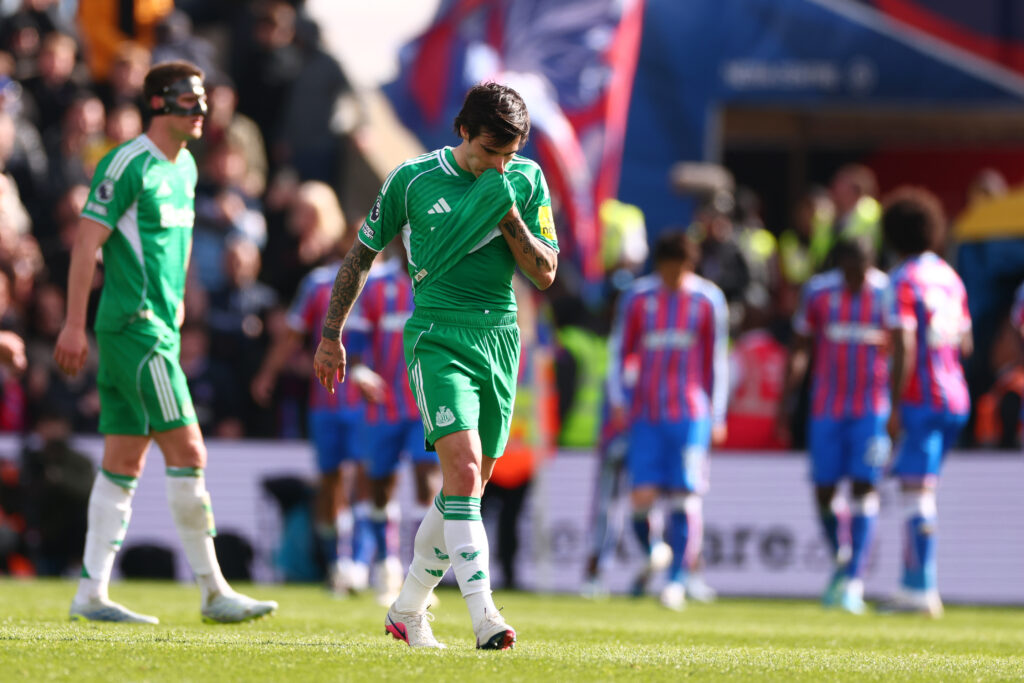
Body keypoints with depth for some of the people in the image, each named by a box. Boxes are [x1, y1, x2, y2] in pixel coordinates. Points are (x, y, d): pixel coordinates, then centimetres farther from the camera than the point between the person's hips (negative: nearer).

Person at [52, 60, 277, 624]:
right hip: (133, 326, -9)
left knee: (124, 464, 7)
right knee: (187, 453, -10)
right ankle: (214, 593, -7)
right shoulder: (128, 165, -12)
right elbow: (86, 243, -14)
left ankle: (92, 593, 7)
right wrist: (75, 324, -17)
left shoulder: (185, 167, 15)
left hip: (159, 328, 9)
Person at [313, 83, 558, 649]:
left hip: (500, 340, 4)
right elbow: (362, 255, 9)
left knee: (464, 491, 8)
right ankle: (484, 617, -28)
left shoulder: (526, 180, 4)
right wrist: (331, 336, 10)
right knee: (463, 474, -21)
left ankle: (407, 612, 24)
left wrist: (507, 214, -12)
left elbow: (545, 274, 2)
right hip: (437, 338, -4)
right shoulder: (412, 179, -3)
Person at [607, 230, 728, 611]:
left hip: (691, 414, -1)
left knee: (685, 497, -8)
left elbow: (716, 360, 9)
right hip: (646, 415, 1)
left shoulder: (708, 301, 4)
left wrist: (717, 416, 7)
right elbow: (620, 352, 12)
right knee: (642, 497, -8)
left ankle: (678, 580, -2)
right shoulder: (638, 300, 7)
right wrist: (617, 401, 0)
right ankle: (652, 555, 20)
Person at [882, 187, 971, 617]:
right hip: (955, 397, 8)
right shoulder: (949, 277, 14)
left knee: (917, 490, -7)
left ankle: (923, 590, -11)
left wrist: (894, 405, -15)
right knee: (918, 489, 15)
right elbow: (965, 343, 19)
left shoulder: (904, 281, -10)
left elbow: (904, 346, -17)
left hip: (921, 399, -8)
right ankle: (912, 584, 14)